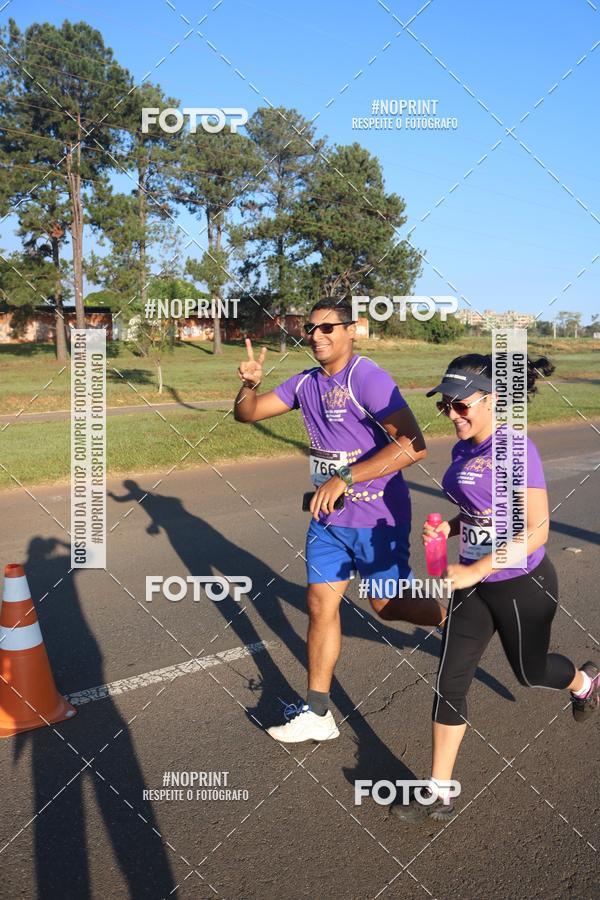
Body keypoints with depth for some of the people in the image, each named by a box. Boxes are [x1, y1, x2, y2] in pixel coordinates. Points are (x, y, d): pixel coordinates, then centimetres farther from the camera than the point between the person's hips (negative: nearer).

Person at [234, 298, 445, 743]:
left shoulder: (367, 378, -20)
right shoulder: (306, 383, 4)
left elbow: (414, 445, -30)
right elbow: (246, 413, 10)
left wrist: (344, 479, -33)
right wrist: (250, 384, -13)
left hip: (376, 519, -7)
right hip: (329, 517, 7)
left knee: (387, 604, 9)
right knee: (321, 604, 7)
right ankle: (317, 715, 17)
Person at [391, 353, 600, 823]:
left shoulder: (516, 449, -23)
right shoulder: (462, 450, 1)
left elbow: (536, 530, -25)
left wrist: (473, 571, -28)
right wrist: (448, 528, -5)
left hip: (522, 586, -6)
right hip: (475, 585, 7)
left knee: (529, 670, 19)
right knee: (450, 681, 2)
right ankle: (440, 793, 12)